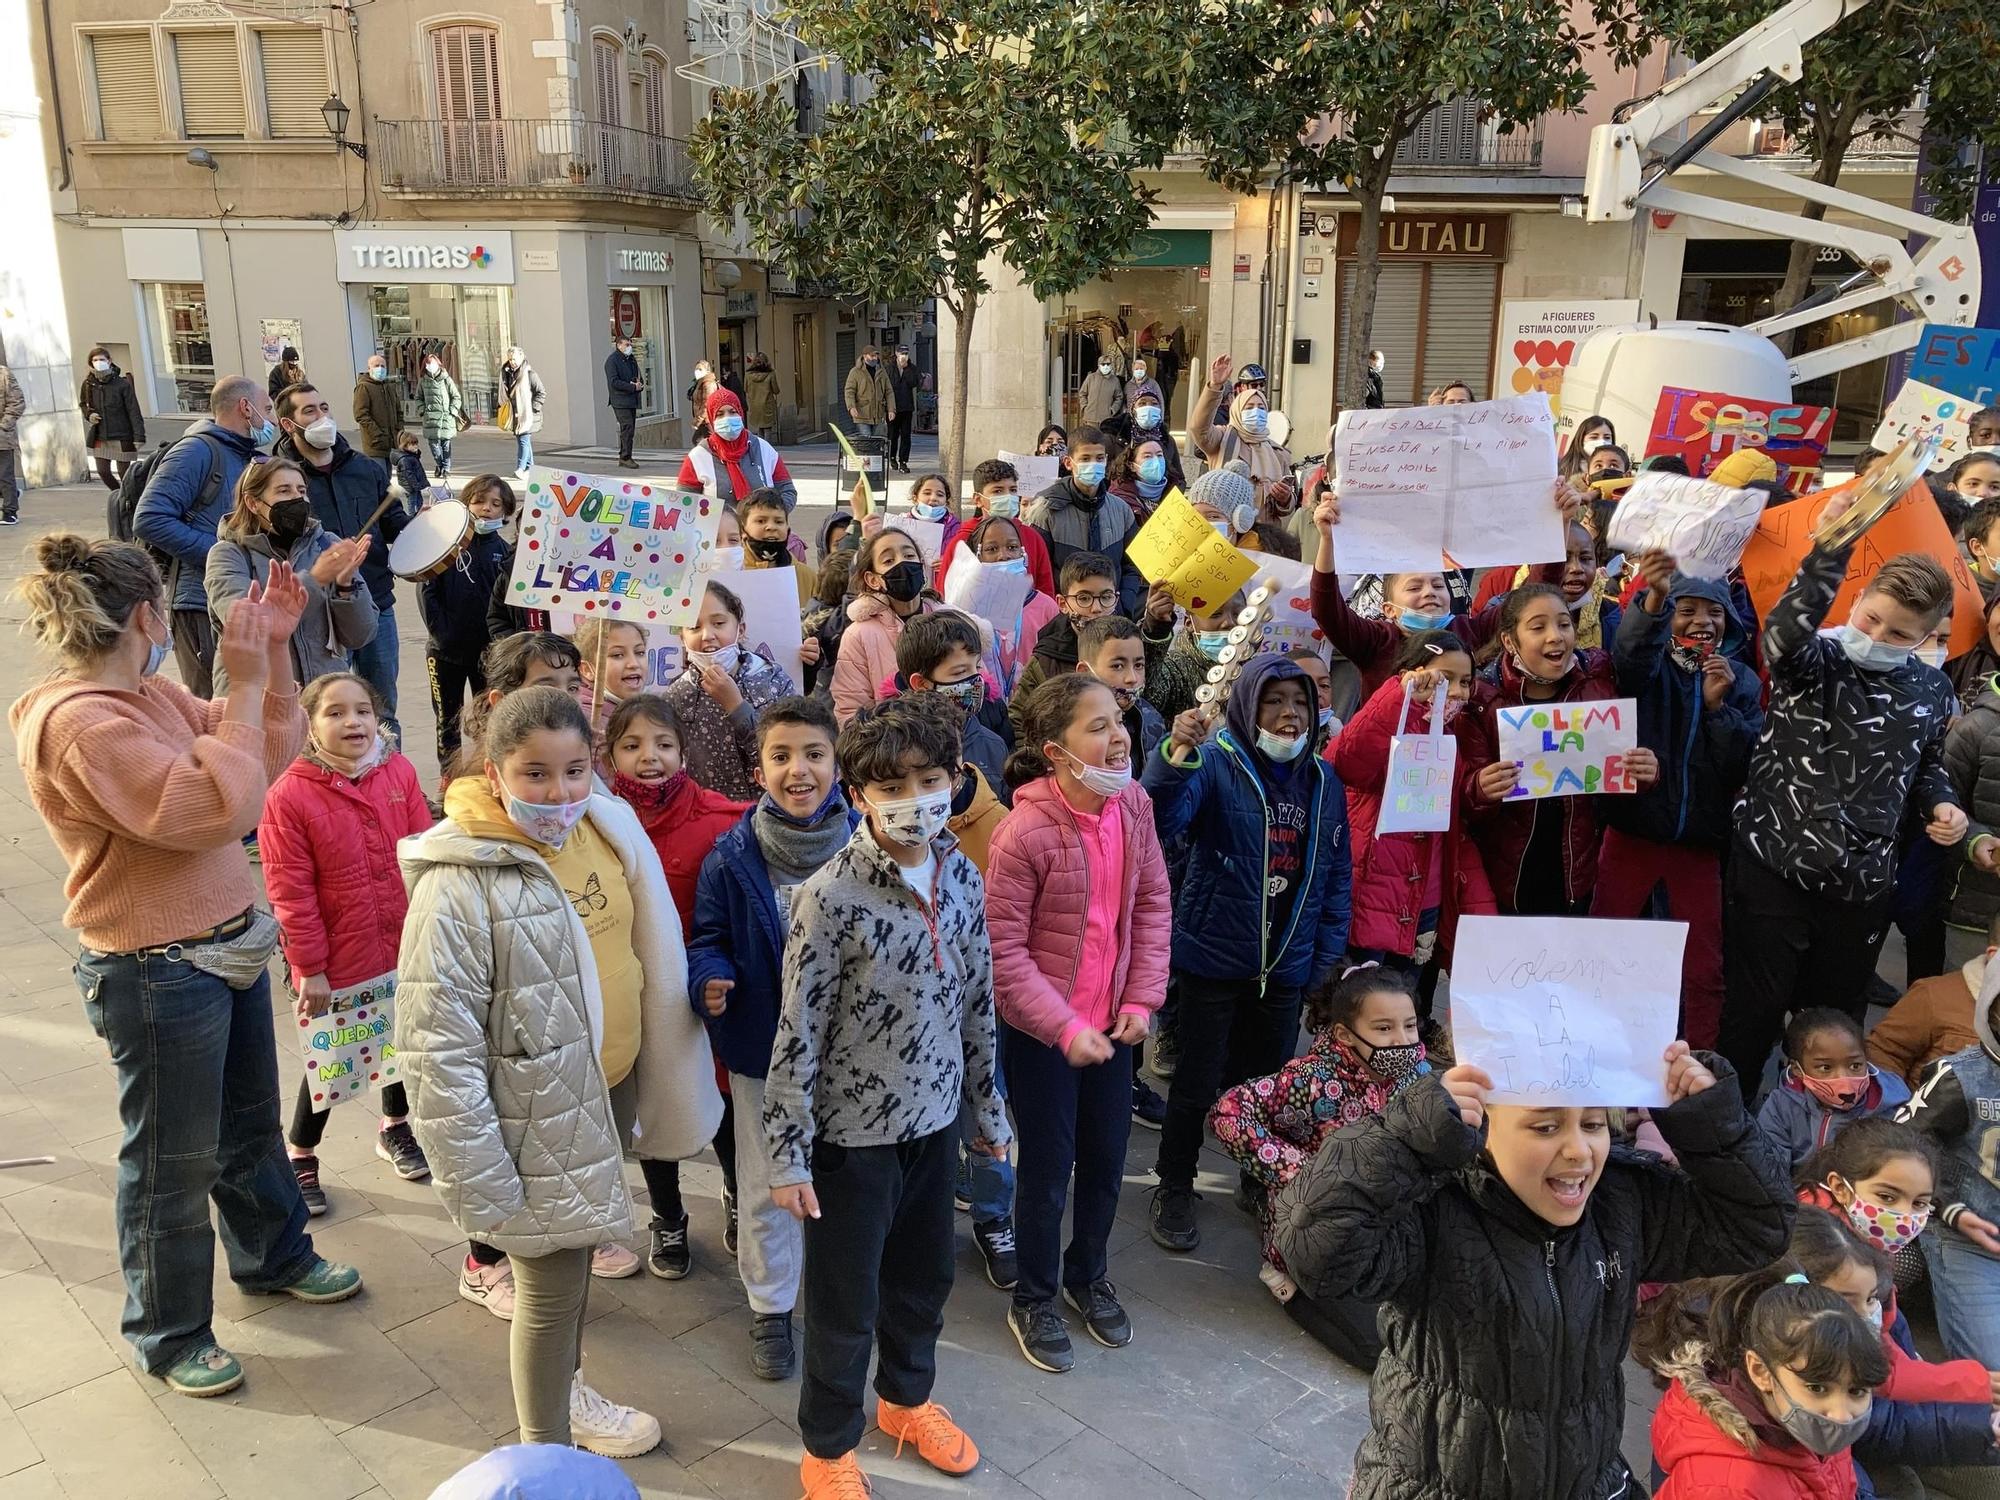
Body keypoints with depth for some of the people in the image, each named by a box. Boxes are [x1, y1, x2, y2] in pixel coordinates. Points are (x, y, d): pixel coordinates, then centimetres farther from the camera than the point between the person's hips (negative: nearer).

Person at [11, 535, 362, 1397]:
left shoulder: (150, 696, 4)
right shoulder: (78, 724, -24)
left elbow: (270, 756, 10)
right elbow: (216, 806, -31)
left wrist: (275, 651, 0)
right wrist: (246, 686, -26)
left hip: (227, 945, 9)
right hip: (157, 976, -9)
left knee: (251, 1119, 26)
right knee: (174, 1162, 10)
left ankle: (272, 1256, 49)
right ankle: (168, 1336, 31)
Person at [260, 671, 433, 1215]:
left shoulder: (400, 772, -5)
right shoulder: (289, 795, -17)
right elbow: (290, 891, -14)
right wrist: (310, 968, -12)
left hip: (404, 949, 4)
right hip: (338, 961, -4)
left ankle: (395, 1128, 47)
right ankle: (299, 1156, 34)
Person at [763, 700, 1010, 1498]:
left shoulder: (961, 876, -4)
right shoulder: (831, 896, -22)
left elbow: (976, 1005, 6)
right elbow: (797, 1034, -17)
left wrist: (989, 1110, 13)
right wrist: (789, 1154, -14)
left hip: (934, 1120, 5)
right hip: (853, 1131, -5)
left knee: (925, 1276, 23)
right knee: (845, 1300, 11)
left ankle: (906, 1397, 49)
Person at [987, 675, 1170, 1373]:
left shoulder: (1134, 803, -8)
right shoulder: (1026, 831, -25)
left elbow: (1153, 904, 2)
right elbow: (1003, 949, -19)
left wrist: (1142, 999, -6)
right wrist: (1066, 1030, -20)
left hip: (1112, 1023, 5)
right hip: (1039, 1030, -5)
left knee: (1107, 1159, 19)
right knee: (1048, 1168, 10)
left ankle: (1088, 1275, 46)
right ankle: (1034, 1301, 35)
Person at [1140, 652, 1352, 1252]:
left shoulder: (1323, 782, 4)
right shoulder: (1216, 765, -13)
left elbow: (1335, 879, 9)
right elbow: (1159, 823, -31)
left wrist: (1326, 962, 4)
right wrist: (1176, 755, -48)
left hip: (1286, 966, 5)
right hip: (1213, 957, -4)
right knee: (1198, 1083, 6)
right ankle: (1174, 1191, 26)